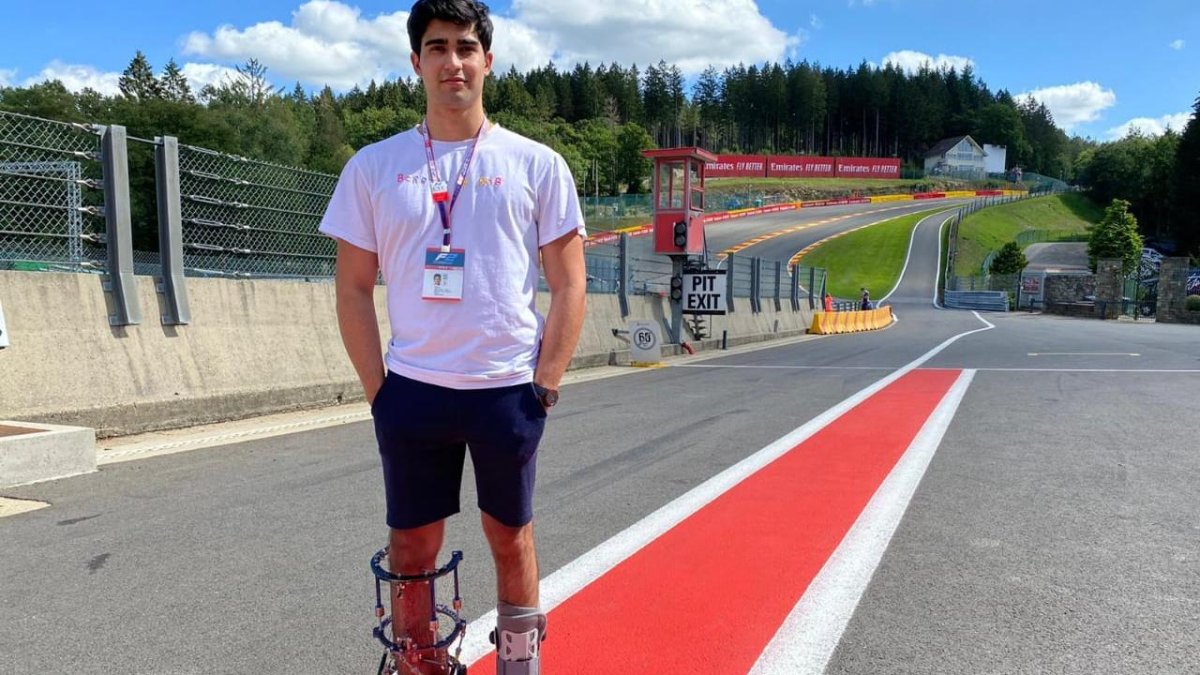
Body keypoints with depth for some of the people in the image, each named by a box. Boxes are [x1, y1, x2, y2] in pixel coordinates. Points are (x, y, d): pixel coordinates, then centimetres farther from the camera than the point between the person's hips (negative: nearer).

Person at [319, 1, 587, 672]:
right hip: (412, 391, 1)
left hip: (508, 390, -1)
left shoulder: (537, 164, 0)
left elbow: (569, 284, 2)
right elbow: (354, 288, 7)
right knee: (411, 551, 9)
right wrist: (377, 390, 0)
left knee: (511, 539, 12)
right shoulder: (373, 166, 4)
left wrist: (544, 386, -4)